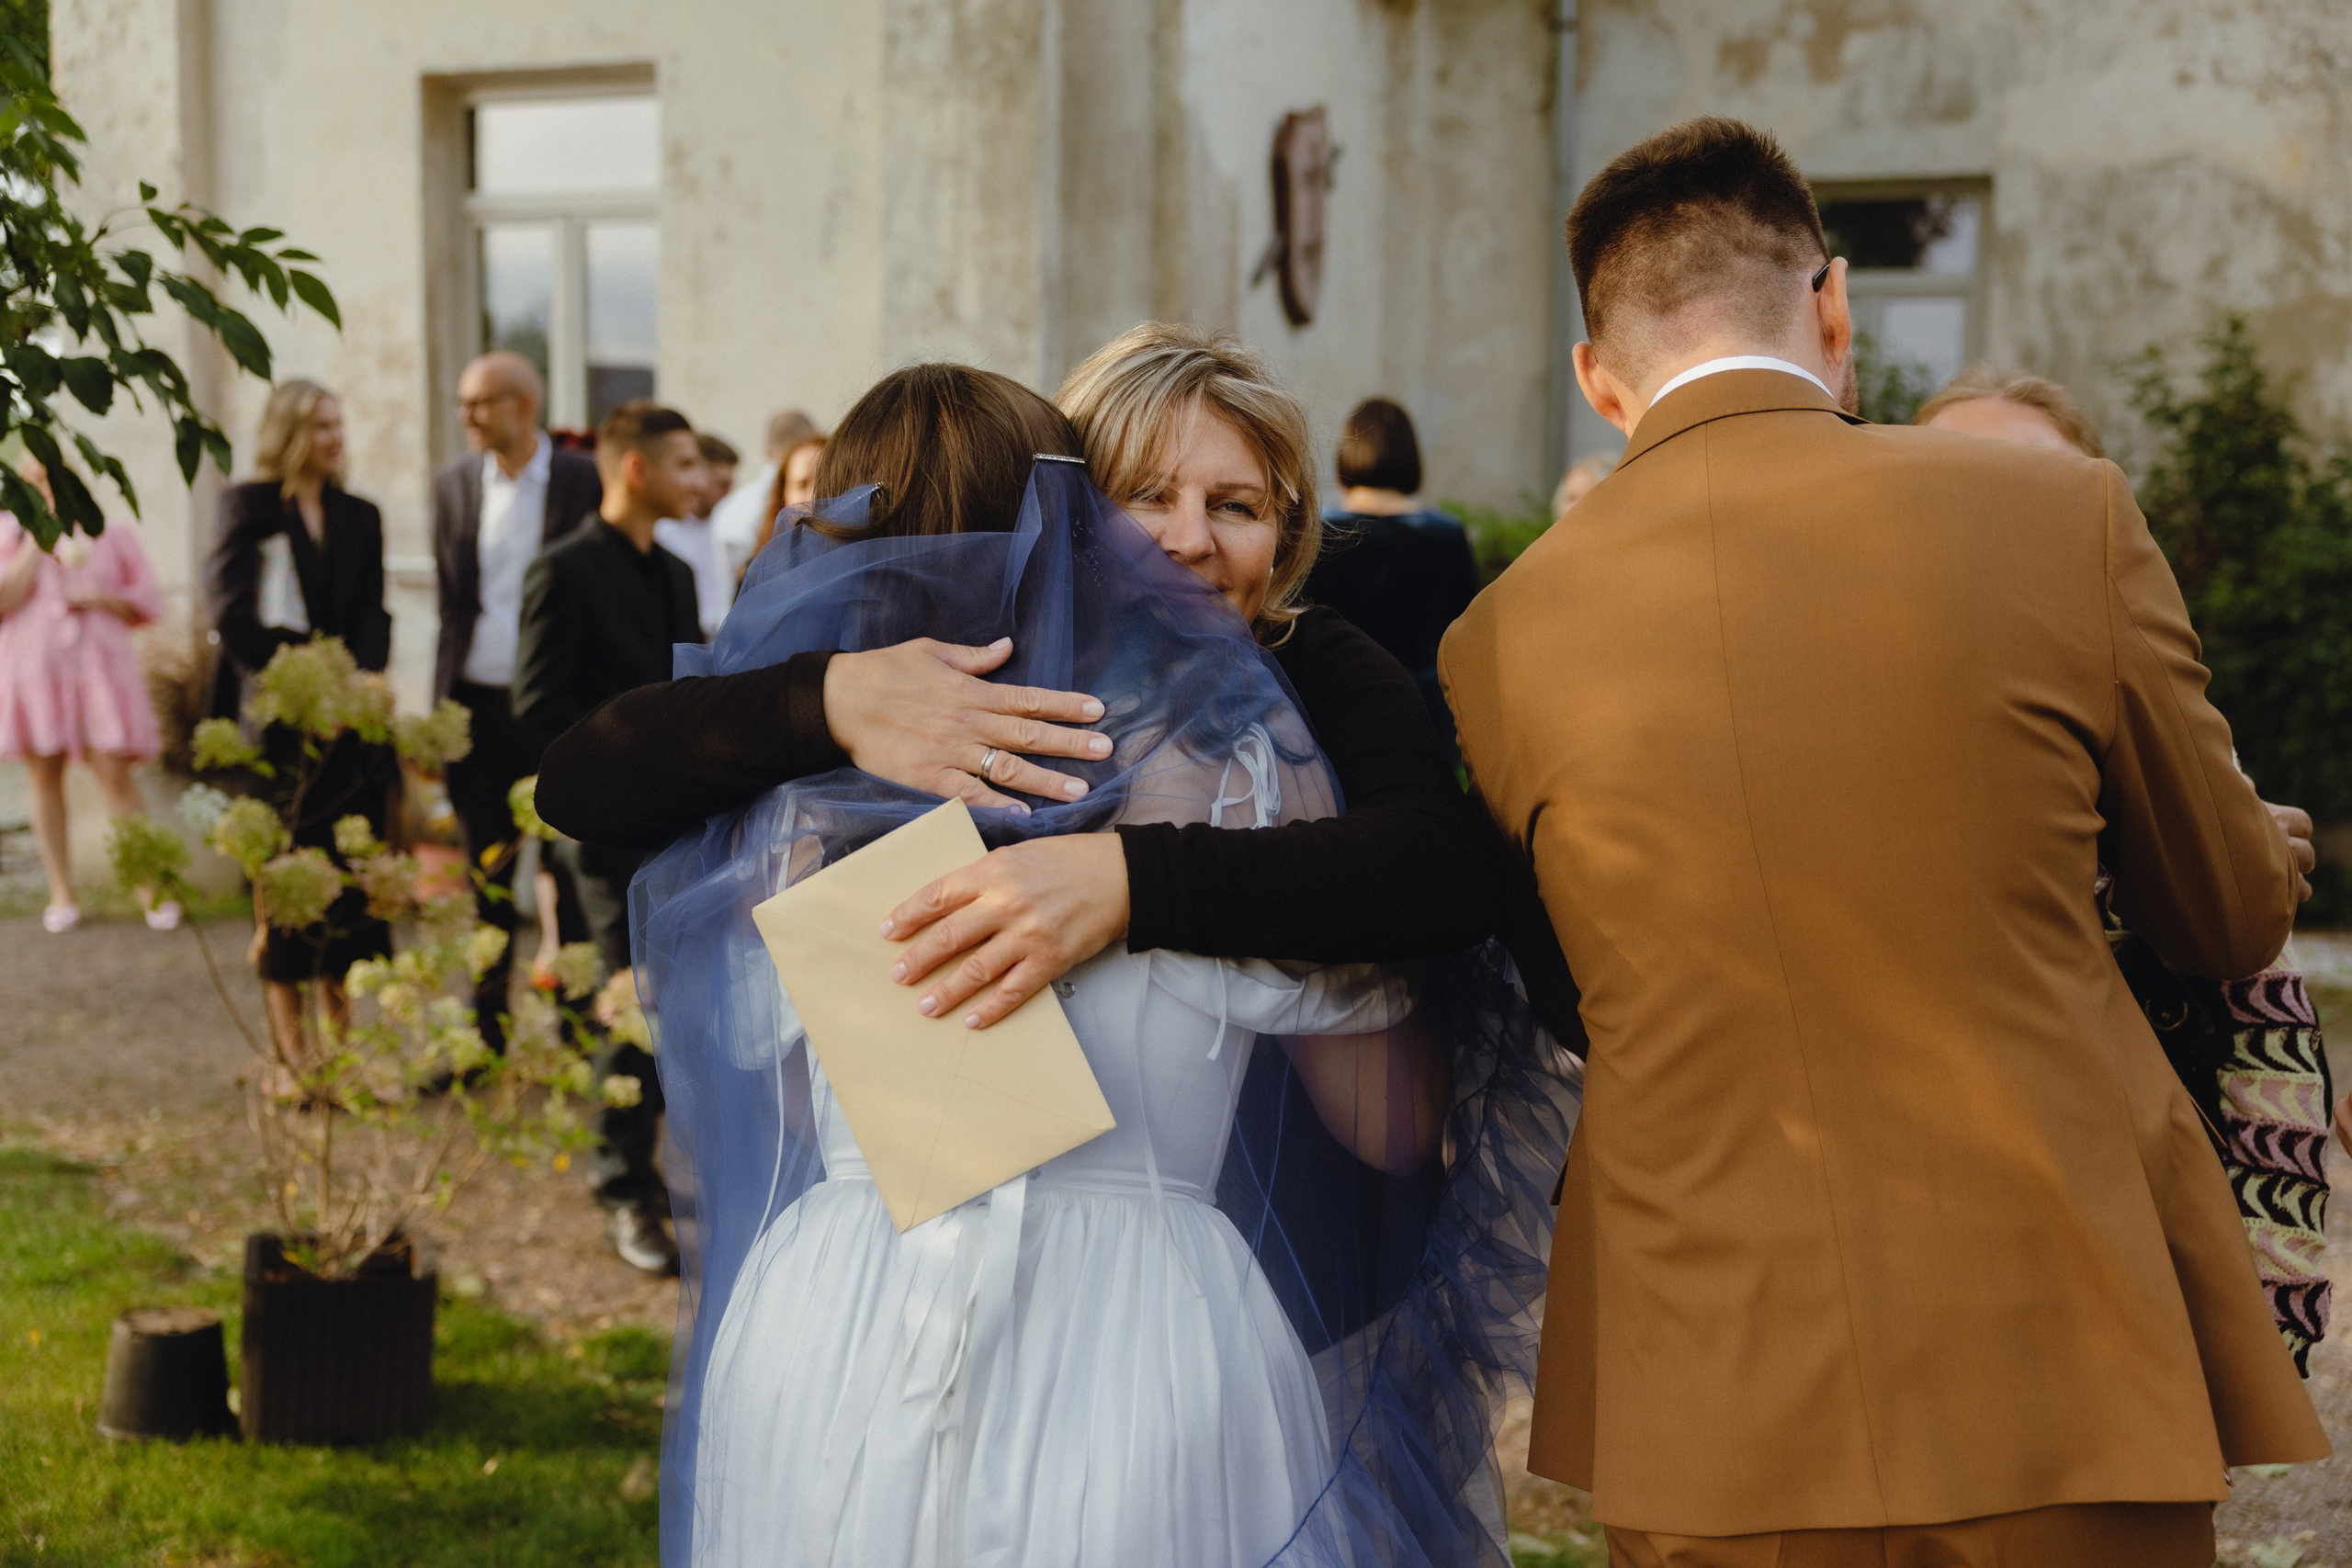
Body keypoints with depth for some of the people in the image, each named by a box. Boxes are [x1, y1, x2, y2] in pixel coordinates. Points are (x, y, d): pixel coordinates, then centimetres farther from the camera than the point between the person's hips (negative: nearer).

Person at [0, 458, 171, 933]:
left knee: (115, 773, -8)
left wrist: (101, 599, -9)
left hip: (98, 668, -1)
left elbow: (149, 604, 8)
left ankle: (151, 886, -3)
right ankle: (61, 892, 10)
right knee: (44, 777, 3)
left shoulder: (111, 537, 9)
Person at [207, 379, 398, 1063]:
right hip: (278, 723, -4)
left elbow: (372, 614, 7)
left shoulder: (359, 517, 12)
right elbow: (231, 611, -7)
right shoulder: (249, 506, 0)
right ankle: (292, 1047, 3)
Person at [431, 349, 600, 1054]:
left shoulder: (584, 481, -3)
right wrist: (441, 706, 7)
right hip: (477, 704, 4)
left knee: (571, 876, 3)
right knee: (486, 876, 10)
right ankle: (486, 1040, 18)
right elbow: (451, 601, 12)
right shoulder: (453, 484, 8)